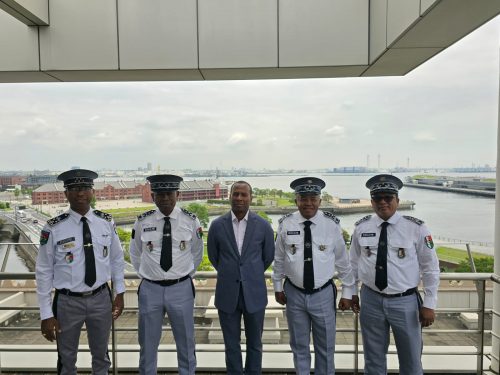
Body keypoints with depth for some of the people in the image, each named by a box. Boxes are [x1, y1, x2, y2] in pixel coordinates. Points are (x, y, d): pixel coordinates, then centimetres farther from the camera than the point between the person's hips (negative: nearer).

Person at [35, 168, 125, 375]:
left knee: (101, 355, 22)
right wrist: (46, 314, -5)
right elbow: (43, 272, -7)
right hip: (67, 301, -2)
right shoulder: (54, 228, -14)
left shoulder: (106, 222, -6)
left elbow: (117, 259, 4)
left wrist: (119, 293, 4)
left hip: (101, 298, 2)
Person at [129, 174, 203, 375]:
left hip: (181, 289, 0)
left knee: (186, 343, 15)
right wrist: (146, 275, 11)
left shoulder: (191, 221, -7)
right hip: (150, 289, 1)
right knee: (148, 344, 17)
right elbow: (135, 254, 11)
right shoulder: (142, 221, -5)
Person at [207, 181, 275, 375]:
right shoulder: (217, 225, -5)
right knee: (231, 344, 14)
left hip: (254, 293, 0)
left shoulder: (263, 226, -6)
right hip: (227, 293, 0)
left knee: (254, 344, 15)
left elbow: (268, 257, 8)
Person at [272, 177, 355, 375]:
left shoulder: (331, 224, -9)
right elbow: (279, 259, 3)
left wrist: (347, 292, 2)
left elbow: (343, 261, -1)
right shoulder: (286, 224, -8)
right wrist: (277, 287, 8)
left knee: (325, 346, 15)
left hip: (323, 294, 0)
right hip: (294, 293, 1)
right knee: (299, 345, 18)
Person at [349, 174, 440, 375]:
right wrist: (352, 292, 12)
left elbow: (431, 268, -3)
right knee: (374, 358, 18)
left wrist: (429, 304, -4)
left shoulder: (415, 228, -9)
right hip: (371, 300, 2)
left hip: (405, 301, -1)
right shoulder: (361, 227, -2)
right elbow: (354, 263, 9)